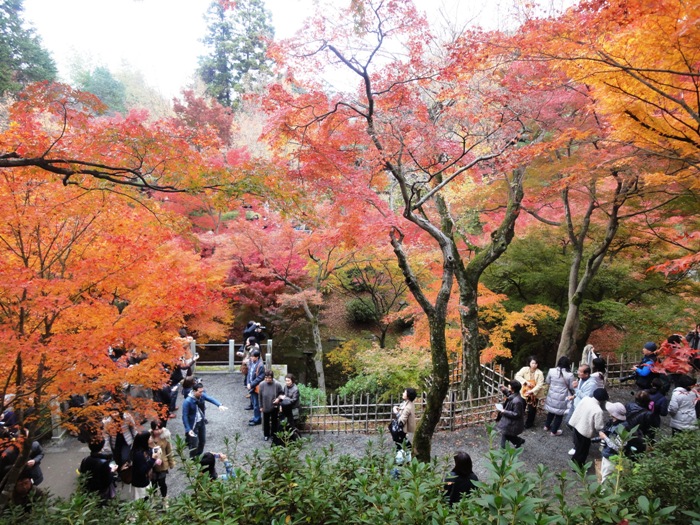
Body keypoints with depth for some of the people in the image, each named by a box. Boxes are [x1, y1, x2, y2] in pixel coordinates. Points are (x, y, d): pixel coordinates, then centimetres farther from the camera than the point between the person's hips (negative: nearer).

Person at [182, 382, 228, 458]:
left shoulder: (202, 396, -10)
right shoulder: (187, 401, -27)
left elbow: (211, 399, -17)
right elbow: (185, 416, -22)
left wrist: (219, 405, -36)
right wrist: (188, 429, -24)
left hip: (202, 422, 6)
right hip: (193, 425, -6)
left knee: (203, 441, 20)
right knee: (194, 444, 2)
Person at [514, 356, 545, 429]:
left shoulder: (539, 373, -14)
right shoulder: (524, 369, -10)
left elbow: (540, 385, -17)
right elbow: (517, 376, -16)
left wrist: (532, 391, -27)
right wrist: (526, 382, -26)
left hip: (534, 395, -1)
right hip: (523, 392, 1)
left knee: (532, 410, 7)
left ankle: (529, 424, 28)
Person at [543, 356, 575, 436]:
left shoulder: (551, 371, -11)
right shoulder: (569, 375, -18)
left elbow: (547, 382, 4)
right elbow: (571, 387, -7)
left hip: (551, 396, 3)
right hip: (561, 398, -3)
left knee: (551, 411, 25)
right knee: (559, 414, 14)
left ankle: (547, 426, 42)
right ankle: (554, 431, 25)